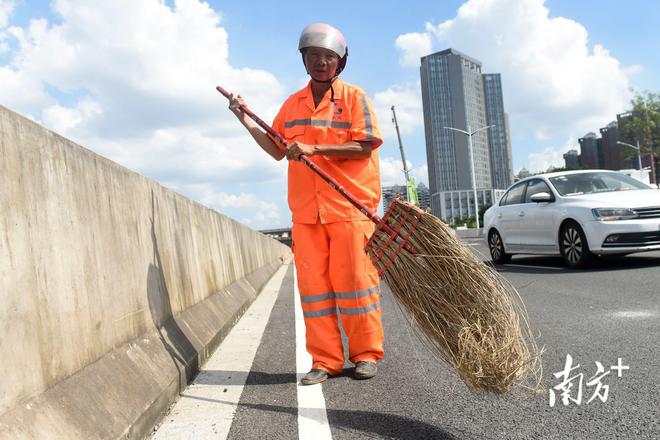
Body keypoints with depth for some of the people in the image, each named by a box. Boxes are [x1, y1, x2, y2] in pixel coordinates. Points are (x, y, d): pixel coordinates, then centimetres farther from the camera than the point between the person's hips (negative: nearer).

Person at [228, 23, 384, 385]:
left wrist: (315, 148, -16)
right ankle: (325, 360, 12)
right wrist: (246, 121, 11)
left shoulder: (354, 97, 3)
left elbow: (364, 146, -8)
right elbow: (278, 150, 20)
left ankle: (365, 354, 12)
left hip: (349, 205, -4)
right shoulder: (292, 104, 17)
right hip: (306, 209, 4)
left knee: (353, 280, -2)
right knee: (313, 284, 3)